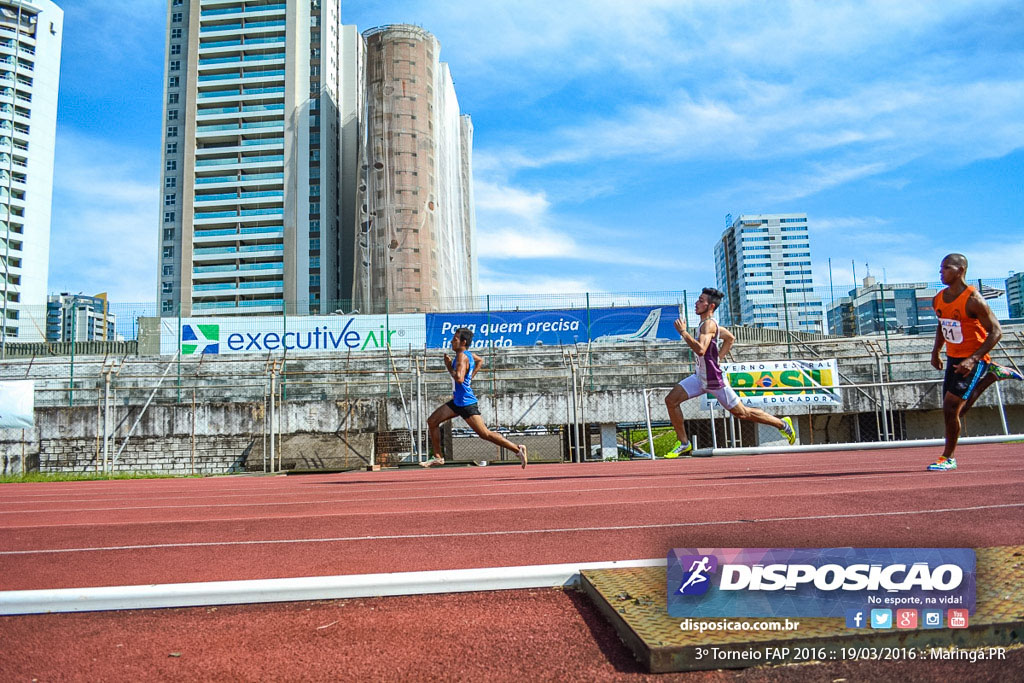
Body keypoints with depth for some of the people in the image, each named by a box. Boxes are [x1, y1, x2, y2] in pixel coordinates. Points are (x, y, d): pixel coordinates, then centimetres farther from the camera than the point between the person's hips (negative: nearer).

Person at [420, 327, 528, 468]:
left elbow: (459, 379, -34)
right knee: (432, 421, 9)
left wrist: (449, 367, -17)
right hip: (458, 401, 10)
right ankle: (438, 457, 16)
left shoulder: (462, 356, -19)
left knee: (485, 434, -7)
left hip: (467, 404, -10)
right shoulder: (468, 353, 8)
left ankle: (518, 449, -1)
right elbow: (480, 361, 30)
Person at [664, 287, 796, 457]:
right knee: (671, 400, -2)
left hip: (715, 380, -9)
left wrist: (683, 332, -29)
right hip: (700, 378, 9)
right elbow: (730, 338, 22)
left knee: (742, 413, 5)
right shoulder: (710, 323, 7)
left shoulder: (709, 324, -22)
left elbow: (700, 350, -38)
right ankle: (684, 443, 7)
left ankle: (783, 424, 24)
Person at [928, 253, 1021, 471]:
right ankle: (992, 374, 29)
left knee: (950, 408, -12)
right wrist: (935, 351, 10)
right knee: (954, 411, 14)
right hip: (953, 359, 8)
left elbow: (996, 332, -17)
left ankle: (949, 457, 5)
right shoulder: (938, 300, 2)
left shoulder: (973, 300, -19)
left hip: (973, 361, -8)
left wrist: (973, 360, -26)